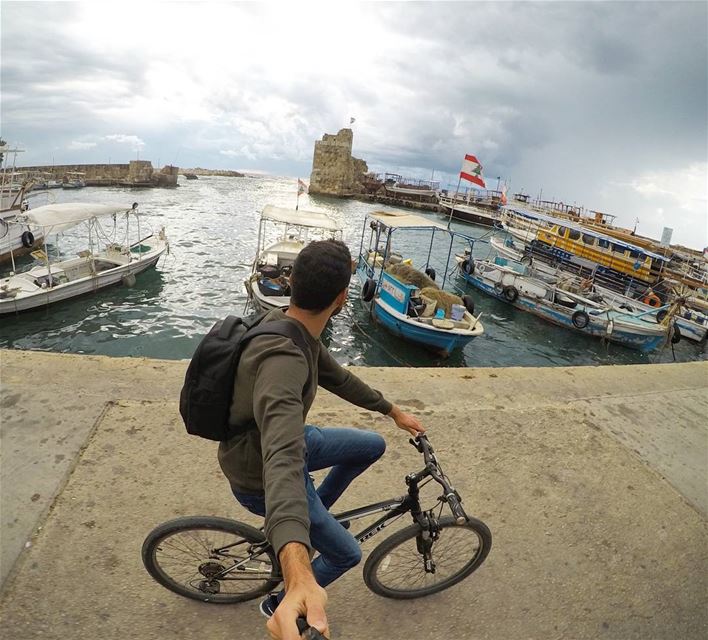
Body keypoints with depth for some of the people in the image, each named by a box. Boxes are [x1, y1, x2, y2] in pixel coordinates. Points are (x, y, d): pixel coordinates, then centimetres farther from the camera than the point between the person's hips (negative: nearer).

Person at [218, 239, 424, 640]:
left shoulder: (297, 331, -9)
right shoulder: (282, 358, -40)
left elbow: (338, 377, 7)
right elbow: (284, 461, -55)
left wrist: (394, 411, 16)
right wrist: (299, 576, -67)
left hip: (291, 439, 8)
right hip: (261, 479, -8)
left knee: (373, 445, 15)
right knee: (346, 554, 10)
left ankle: (313, 516, 31)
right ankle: (279, 604, 36)